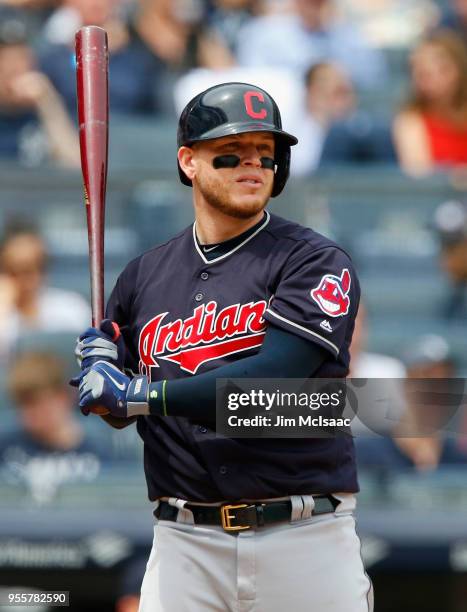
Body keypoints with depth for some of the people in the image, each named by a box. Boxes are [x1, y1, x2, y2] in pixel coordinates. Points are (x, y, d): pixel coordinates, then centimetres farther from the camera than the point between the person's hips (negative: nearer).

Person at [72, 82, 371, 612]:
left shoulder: (316, 262, -3)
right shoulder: (145, 275, 12)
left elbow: (273, 378, -17)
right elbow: (120, 412, 20)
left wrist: (141, 394, -14)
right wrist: (101, 365, -4)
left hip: (304, 540, -3)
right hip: (186, 542, 3)